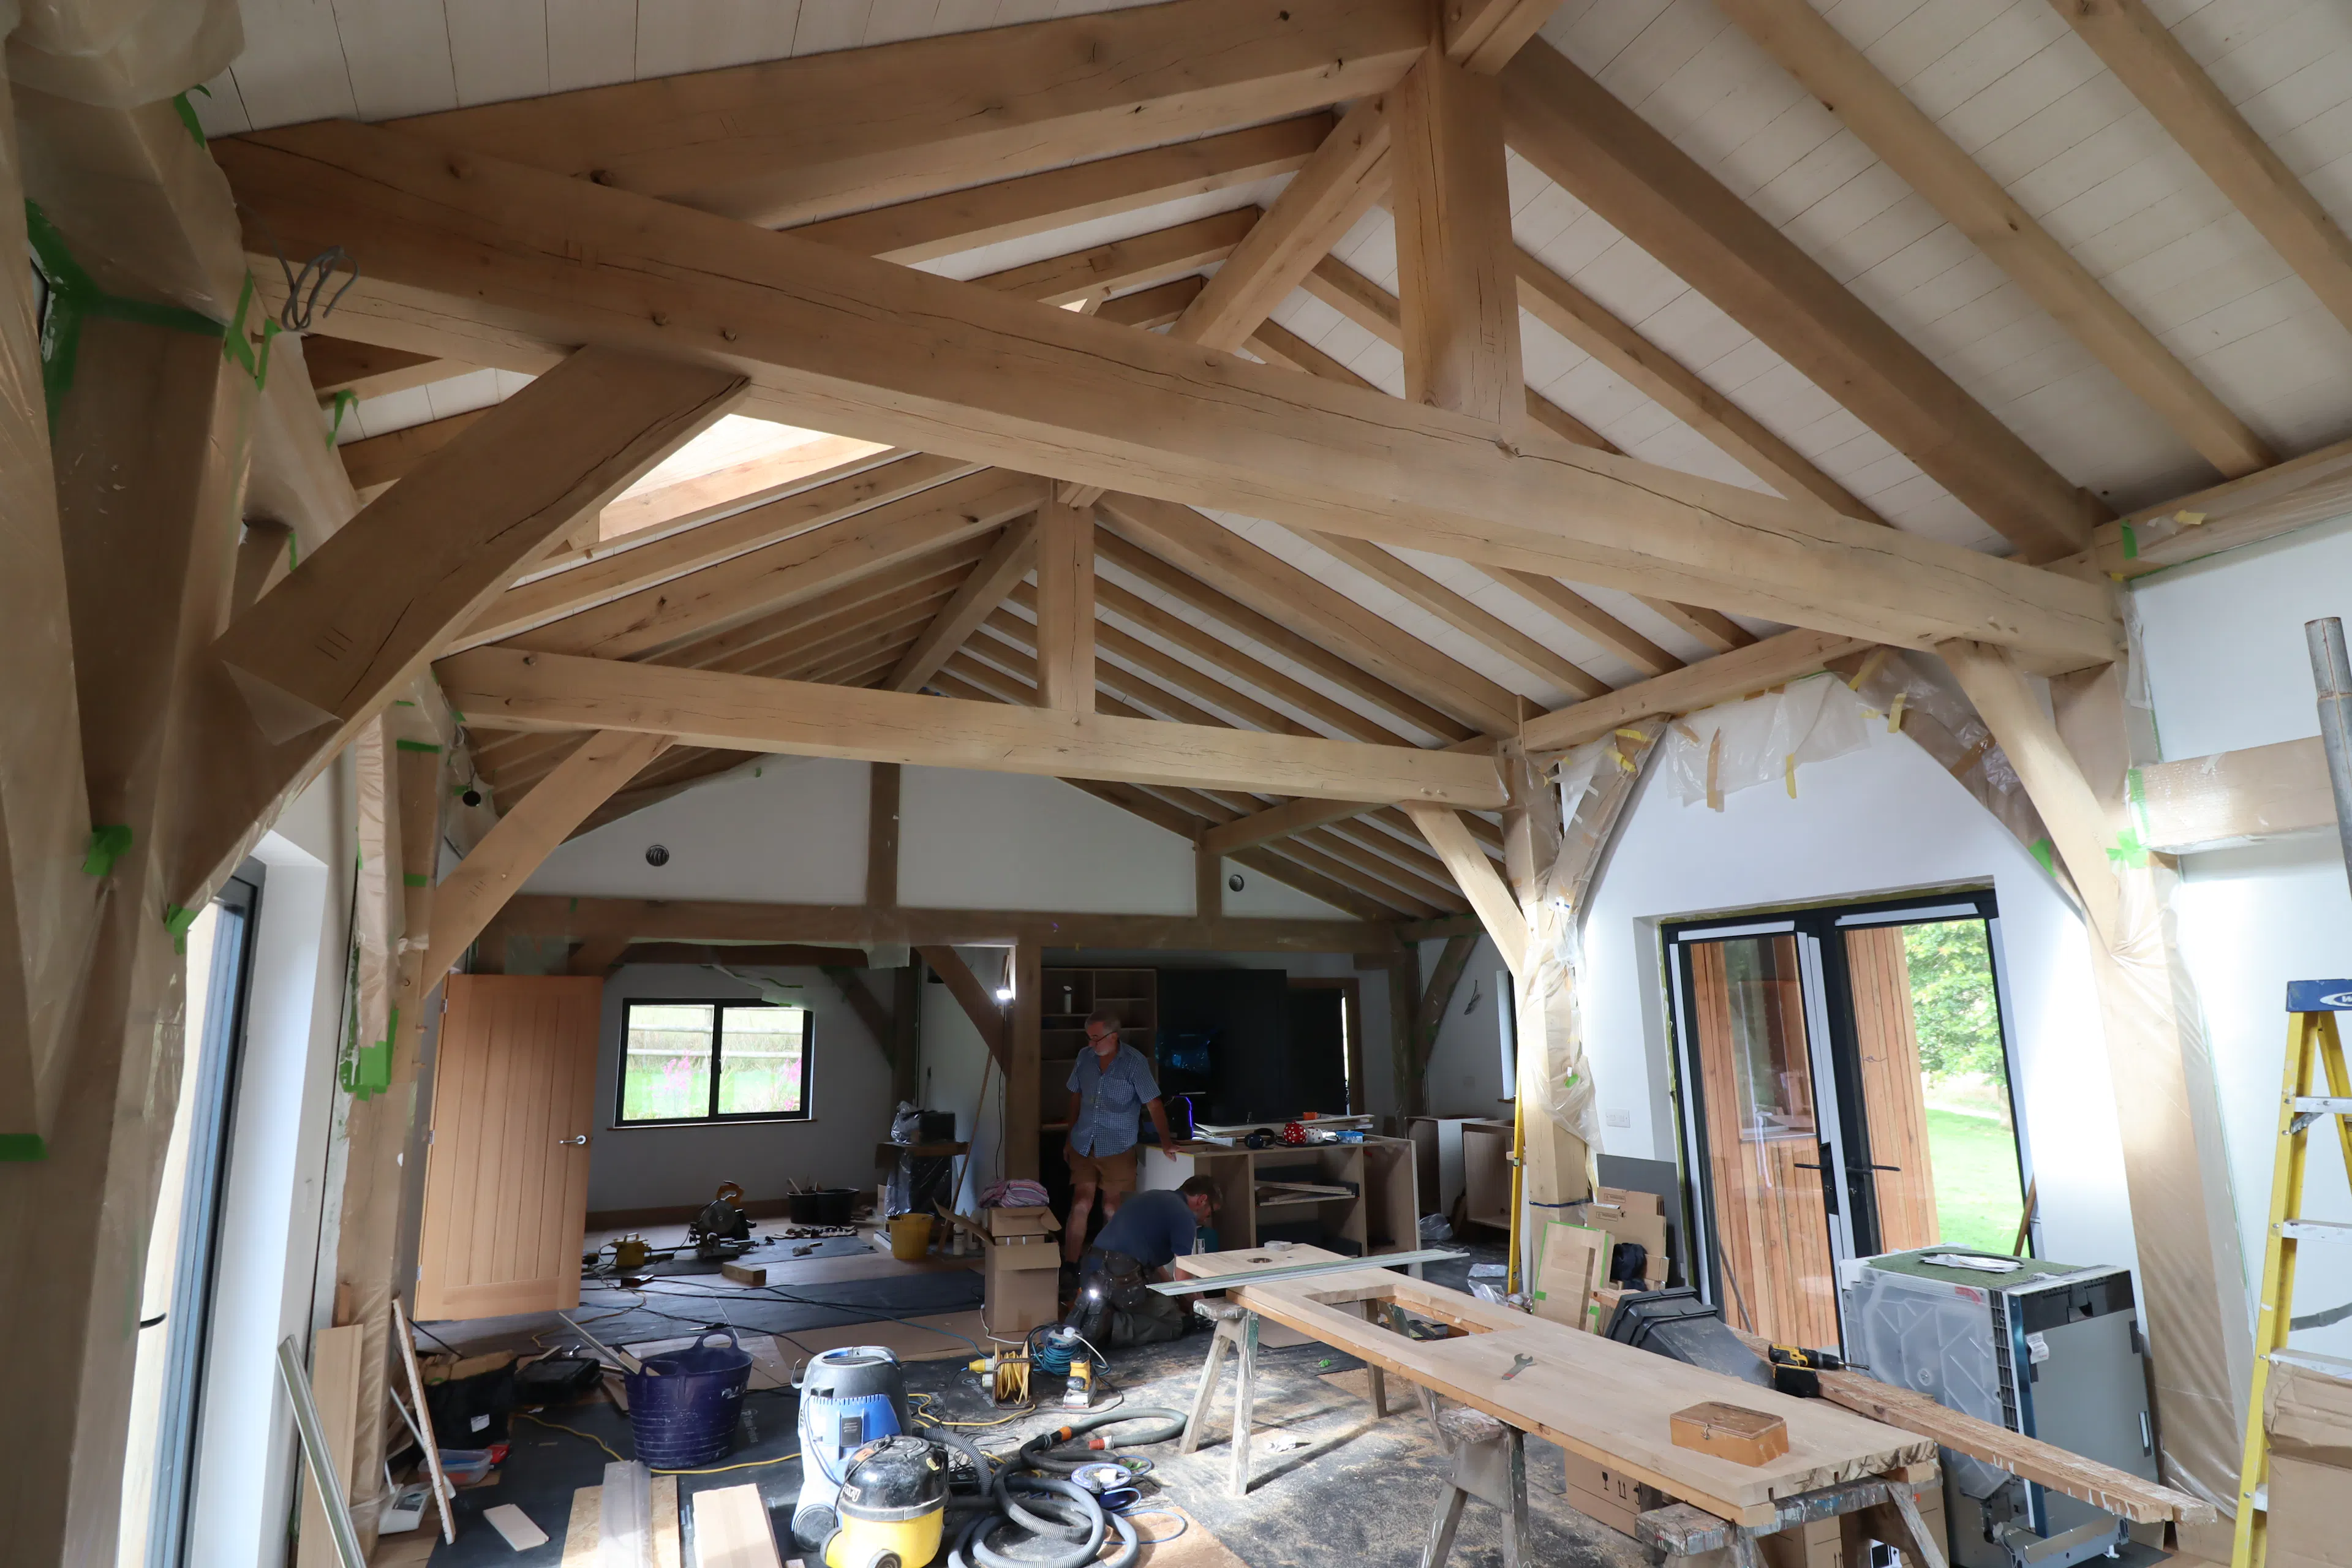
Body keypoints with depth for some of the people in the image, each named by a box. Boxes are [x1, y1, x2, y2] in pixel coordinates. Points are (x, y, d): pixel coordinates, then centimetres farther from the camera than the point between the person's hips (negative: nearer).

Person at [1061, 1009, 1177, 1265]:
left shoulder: (1135, 1062, -12)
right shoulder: (1085, 1057, 2)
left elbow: (1153, 1103, -12)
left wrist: (1166, 1140, -18)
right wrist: (1070, 1135, 16)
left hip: (1117, 1148, -3)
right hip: (1083, 1146, 4)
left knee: (1112, 1210, 4)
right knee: (1080, 1206, 3)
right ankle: (1069, 1265, 12)